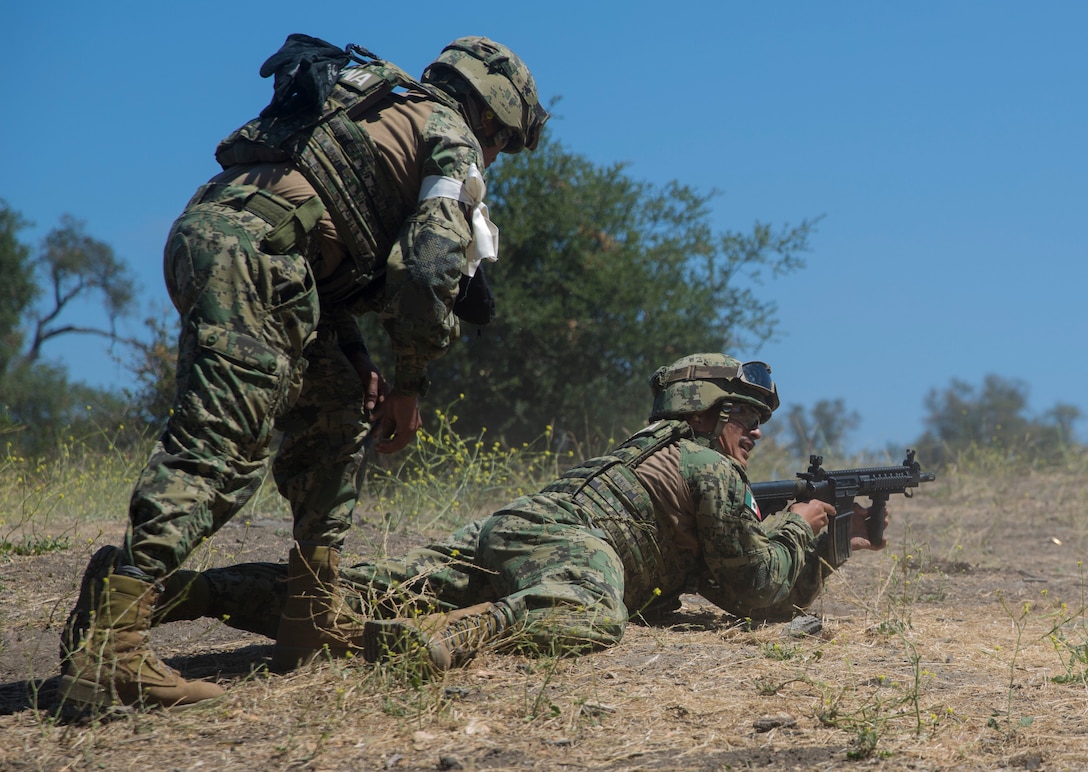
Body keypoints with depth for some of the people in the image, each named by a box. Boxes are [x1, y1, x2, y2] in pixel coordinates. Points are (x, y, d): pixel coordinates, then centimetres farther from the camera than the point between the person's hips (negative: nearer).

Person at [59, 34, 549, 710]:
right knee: (220, 450, -18)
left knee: (340, 411, 20)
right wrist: (410, 382, 8)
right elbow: (432, 269, -4)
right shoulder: (453, 137, 9)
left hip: (203, 235, 10)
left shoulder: (389, 114, 35)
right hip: (248, 254, -10)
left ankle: (315, 618, 16)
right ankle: (108, 648, -30)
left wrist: (359, 363, 21)